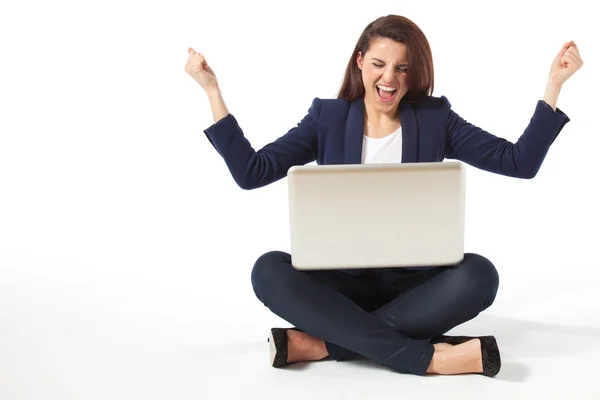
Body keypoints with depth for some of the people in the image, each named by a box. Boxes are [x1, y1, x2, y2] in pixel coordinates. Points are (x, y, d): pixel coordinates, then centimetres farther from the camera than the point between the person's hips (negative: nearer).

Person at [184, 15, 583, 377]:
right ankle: (428, 357, -33)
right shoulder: (328, 117, 3)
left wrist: (554, 83, -8)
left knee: (479, 274, -30)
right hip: (343, 280, 0)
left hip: (413, 279, 0)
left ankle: (325, 343, -28)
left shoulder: (435, 118, 2)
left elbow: (520, 162, -2)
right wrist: (212, 90, -8)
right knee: (269, 271, -28)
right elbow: (252, 172, -4)